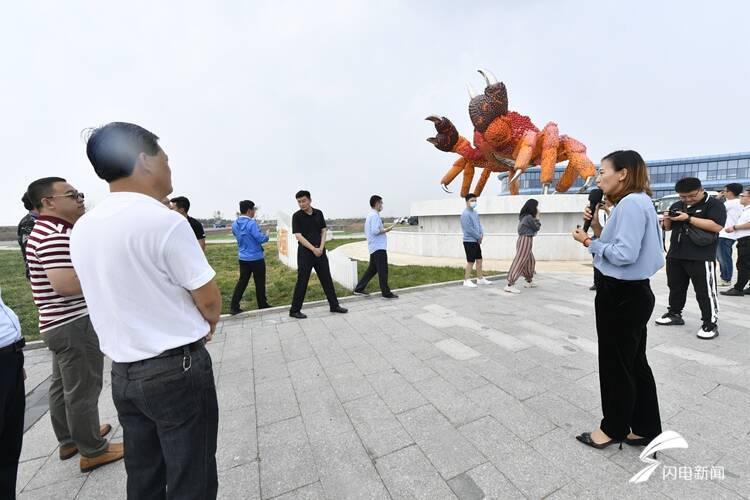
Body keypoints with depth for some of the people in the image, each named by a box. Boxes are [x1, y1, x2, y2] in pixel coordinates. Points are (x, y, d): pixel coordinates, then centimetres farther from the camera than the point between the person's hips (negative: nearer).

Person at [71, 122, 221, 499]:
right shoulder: (164, 220, -20)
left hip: (123, 373, 7)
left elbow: (117, 296, 13)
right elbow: (209, 300, -15)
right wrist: (208, 323, 7)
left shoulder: (81, 229, 4)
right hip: (177, 370, -7)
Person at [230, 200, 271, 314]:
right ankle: (262, 304, 20)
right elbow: (261, 239, -21)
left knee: (242, 281, 10)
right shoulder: (251, 223, -20)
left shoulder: (235, 224, 6)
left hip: (243, 258, 7)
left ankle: (234, 307, 6)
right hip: (256, 258, -7)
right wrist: (266, 236, 0)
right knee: (259, 282, 7)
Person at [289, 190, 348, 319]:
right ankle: (295, 310, 12)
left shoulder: (319, 213, 6)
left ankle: (334, 305, 21)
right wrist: (313, 249, -17)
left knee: (327, 279, 9)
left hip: (320, 252, 4)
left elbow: (323, 231, 7)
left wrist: (321, 248, -7)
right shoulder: (297, 216, -6)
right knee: (302, 282, 0)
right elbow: (298, 236, -12)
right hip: (305, 253, -4)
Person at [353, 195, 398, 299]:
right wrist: (386, 230, -10)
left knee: (372, 269, 14)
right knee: (383, 270, -5)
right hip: (379, 247, -10)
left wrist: (384, 230, 17)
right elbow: (375, 231, -23)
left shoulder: (370, 215, 18)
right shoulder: (375, 215, -13)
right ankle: (386, 293, 1)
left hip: (374, 247, 10)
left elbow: (367, 232, 22)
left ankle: (359, 289, 18)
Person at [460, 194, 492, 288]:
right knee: (470, 261, -5)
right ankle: (467, 281, 5)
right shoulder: (465, 214, -16)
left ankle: (480, 278, 26)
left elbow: (479, 224, 16)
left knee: (479, 260, 14)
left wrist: (482, 234, -1)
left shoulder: (475, 212, 13)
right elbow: (469, 229, -20)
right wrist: (479, 237, -11)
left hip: (476, 241, 9)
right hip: (469, 241, -9)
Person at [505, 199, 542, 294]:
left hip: (524, 240, 10)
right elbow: (536, 228, -5)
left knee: (530, 261, 21)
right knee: (519, 262, -12)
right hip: (526, 241, -10)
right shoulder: (529, 217, -15)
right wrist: (537, 217, 2)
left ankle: (529, 281, 35)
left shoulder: (524, 216, 12)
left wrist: (535, 217, 12)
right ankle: (509, 285, -15)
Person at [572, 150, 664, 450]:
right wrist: (597, 227, 0)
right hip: (629, 294, 10)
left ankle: (614, 428, 26)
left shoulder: (631, 203, -18)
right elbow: (615, 246, 10)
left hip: (622, 296, -10)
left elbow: (625, 254, -24)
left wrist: (589, 242, -12)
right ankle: (645, 429, 32)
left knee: (616, 364, 7)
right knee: (633, 363, 18)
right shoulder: (633, 203, 14)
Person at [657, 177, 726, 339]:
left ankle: (711, 323, 8)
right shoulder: (676, 205, 12)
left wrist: (689, 218, -20)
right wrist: (666, 219, -3)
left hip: (701, 258, -6)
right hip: (675, 256, 6)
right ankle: (674, 314, 27)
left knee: (705, 291, -1)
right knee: (675, 287, 14)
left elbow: (717, 226, -18)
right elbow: (668, 228, 18)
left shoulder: (714, 204, -5)